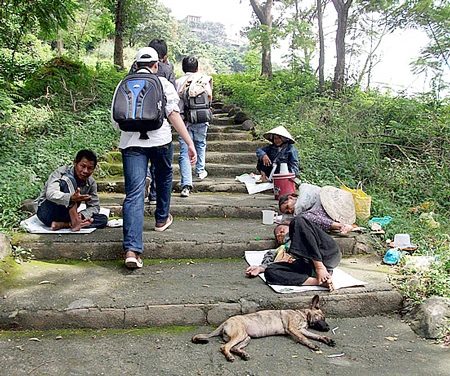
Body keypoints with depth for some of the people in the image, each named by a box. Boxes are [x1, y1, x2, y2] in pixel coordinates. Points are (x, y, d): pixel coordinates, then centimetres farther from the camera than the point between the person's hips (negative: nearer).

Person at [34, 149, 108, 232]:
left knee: (103, 219, -16)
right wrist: (71, 198, -54)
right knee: (68, 179, -28)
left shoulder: (91, 183, -1)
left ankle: (61, 224, -25)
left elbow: (95, 206, 2)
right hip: (46, 211, -5)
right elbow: (51, 194, -34)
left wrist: (81, 215, -21)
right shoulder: (60, 173, -16)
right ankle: (75, 222, -33)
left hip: (67, 215, 5)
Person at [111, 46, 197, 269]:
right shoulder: (162, 83, 6)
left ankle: (131, 249, -16)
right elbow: (173, 114, -5)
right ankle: (162, 219, 45)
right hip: (160, 140, -1)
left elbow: (115, 121, 14)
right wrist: (190, 143, -8)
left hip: (131, 142, 1)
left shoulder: (124, 85, 14)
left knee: (134, 194, -5)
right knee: (164, 178, 27)